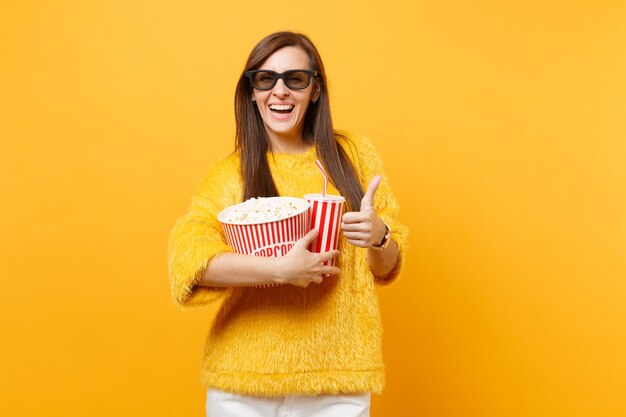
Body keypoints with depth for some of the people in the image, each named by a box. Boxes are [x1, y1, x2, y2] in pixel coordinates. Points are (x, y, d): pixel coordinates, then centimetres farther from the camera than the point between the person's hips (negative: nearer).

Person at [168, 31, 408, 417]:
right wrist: (281, 269, -27)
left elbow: (386, 267, 6)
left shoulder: (354, 153, 2)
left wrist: (379, 237, -16)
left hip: (339, 377, 1)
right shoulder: (229, 175, -1)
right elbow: (187, 256, -16)